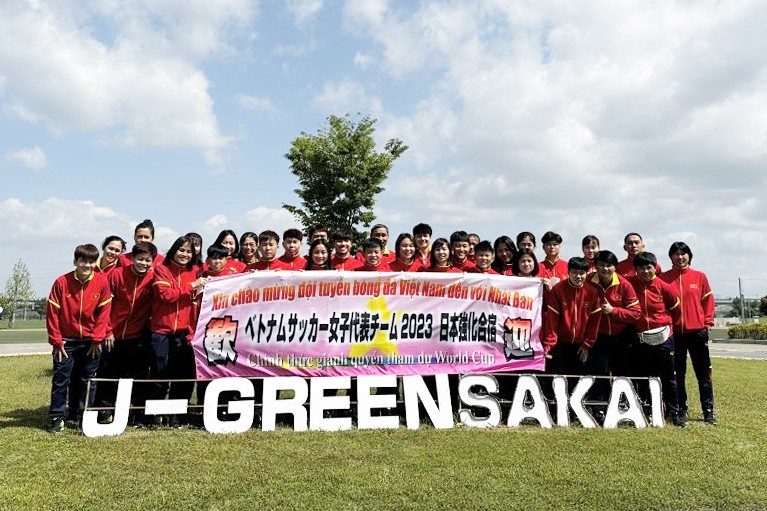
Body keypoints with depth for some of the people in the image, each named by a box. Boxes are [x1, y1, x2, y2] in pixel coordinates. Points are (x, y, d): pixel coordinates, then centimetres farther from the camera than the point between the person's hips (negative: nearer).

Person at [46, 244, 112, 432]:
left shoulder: (102, 282, -9)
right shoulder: (62, 282, -11)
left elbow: (104, 312, -5)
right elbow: (52, 312, -7)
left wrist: (97, 339, -6)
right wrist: (56, 340, -6)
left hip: (90, 341, 1)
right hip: (66, 341, -1)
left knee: (87, 380, 10)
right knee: (61, 379, 2)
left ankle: (82, 415, 23)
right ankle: (57, 417, 14)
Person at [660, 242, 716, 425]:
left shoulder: (699, 276, 5)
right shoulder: (664, 278, 2)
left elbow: (708, 300, 7)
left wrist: (708, 322, 0)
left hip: (697, 331, 0)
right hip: (674, 332, 0)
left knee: (703, 373, 6)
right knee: (677, 374, 7)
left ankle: (708, 410, 16)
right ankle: (681, 410, 18)